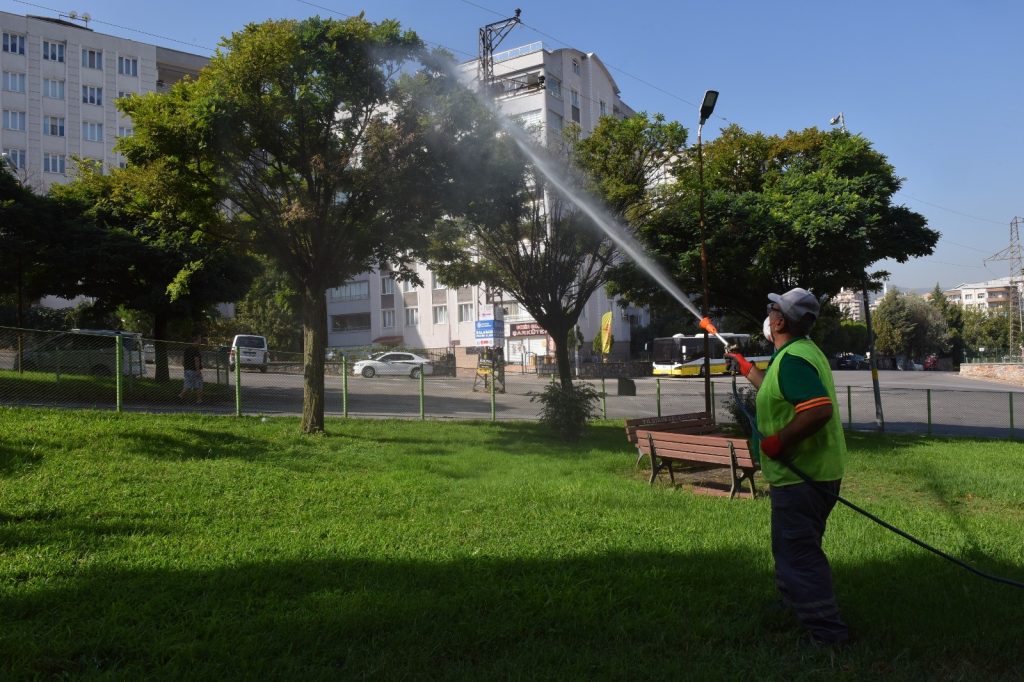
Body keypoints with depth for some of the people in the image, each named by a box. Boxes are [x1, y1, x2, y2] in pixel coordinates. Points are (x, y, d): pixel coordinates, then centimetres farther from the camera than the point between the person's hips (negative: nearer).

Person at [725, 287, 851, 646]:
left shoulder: (793, 359, -21)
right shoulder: (802, 351, 13)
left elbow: (819, 410, -35)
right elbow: (780, 393, 31)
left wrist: (778, 441, -27)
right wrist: (746, 368, 38)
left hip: (800, 476, -11)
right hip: (813, 471, 11)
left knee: (798, 554, -2)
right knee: (794, 549, 26)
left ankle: (826, 631, 5)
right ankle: (794, 605, 43)